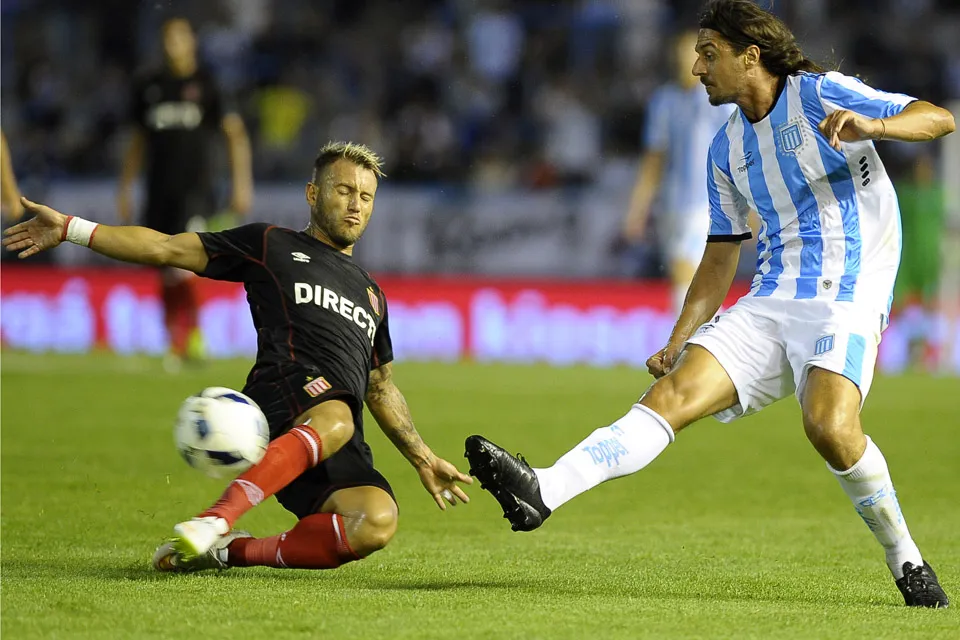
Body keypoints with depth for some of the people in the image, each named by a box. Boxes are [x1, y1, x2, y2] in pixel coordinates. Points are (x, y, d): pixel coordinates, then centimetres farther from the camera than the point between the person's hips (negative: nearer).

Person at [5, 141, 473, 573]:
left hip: (340, 455, 5)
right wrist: (69, 229, 6)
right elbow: (166, 249, 14)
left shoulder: (371, 296, 34)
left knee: (378, 522, -30)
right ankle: (215, 519, -49)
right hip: (283, 391, -5)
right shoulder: (272, 246, 19)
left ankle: (232, 551, -20)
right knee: (334, 419, -43)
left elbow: (381, 390, 41)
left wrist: (424, 460, 32)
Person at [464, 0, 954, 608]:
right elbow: (721, 256, 25)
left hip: (845, 299, -6)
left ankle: (907, 560, -12)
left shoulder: (820, 94, -2)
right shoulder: (727, 147, 18)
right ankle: (543, 492, -28)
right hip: (769, 302, 6)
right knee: (673, 393, -13)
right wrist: (677, 343, 17)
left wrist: (870, 125, -31)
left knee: (829, 425, -31)